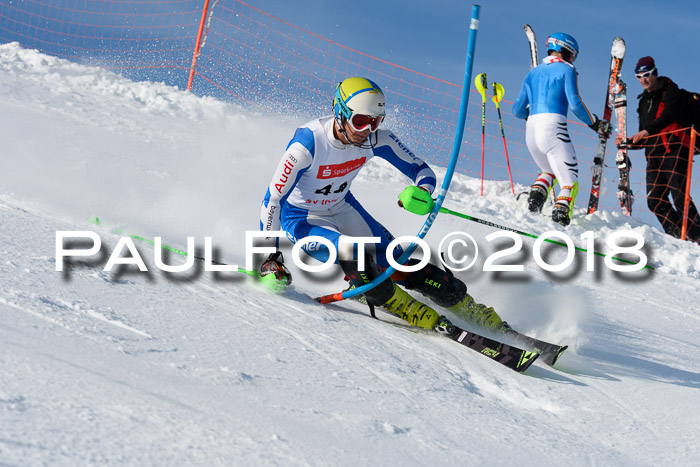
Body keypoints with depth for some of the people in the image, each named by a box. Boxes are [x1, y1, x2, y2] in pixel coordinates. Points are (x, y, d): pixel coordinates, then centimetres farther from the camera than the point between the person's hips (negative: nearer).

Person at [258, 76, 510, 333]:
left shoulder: (377, 139, -21)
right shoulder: (307, 144, -34)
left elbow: (422, 170, -10)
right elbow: (273, 198, -27)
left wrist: (422, 192, -33)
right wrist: (269, 254, -23)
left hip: (342, 207, 4)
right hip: (300, 216, -4)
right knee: (353, 255, -30)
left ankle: (467, 306, 6)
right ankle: (412, 311, -12)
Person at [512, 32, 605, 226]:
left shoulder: (532, 73, 21)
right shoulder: (566, 69, 4)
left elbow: (517, 110, 20)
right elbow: (575, 103, -7)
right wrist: (594, 123, 8)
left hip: (531, 131, 6)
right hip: (553, 129, -6)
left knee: (550, 172, 28)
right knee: (569, 183, -3)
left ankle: (535, 195, -1)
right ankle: (560, 216, -30)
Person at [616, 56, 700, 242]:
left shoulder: (670, 91, 4)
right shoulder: (644, 101, 24)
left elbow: (670, 114, -17)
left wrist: (648, 130, -29)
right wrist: (628, 143, 10)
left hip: (673, 149, -7)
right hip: (654, 154, 7)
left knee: (679, 196, -17)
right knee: (655, 200, -5)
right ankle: (680, 238, -3)